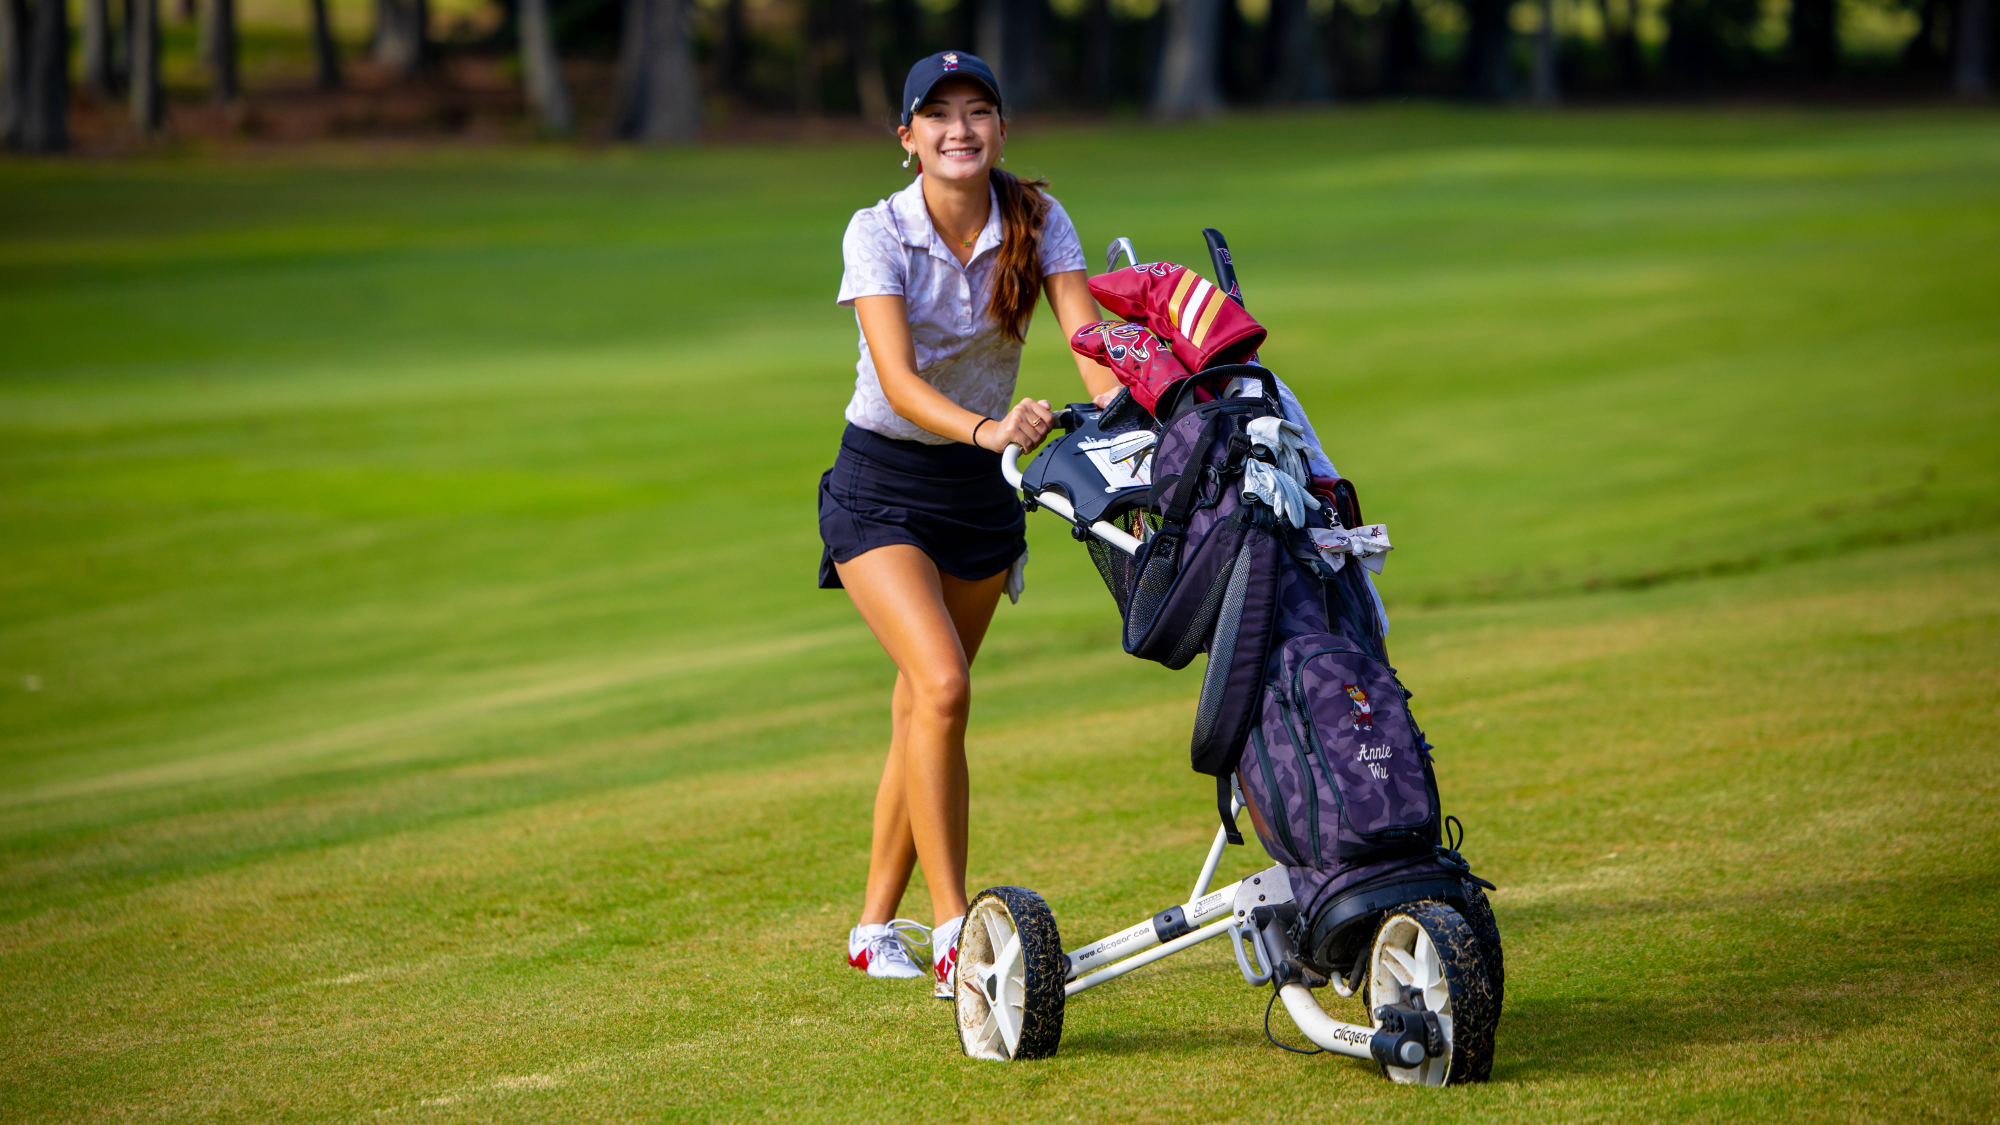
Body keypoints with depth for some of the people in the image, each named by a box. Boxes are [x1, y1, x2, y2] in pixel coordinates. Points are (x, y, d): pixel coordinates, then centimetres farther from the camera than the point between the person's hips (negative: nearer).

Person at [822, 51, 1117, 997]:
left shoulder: (1036, 220, -8)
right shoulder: (877, 234, -18)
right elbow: (898, 381, -30)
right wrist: (984, 427, -48)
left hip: (980, 490, 4)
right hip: (882, 484, -4)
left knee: (921, 713, 10)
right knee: (942, 684, -22)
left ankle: (876, 927, 26)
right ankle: (953, 934, -20)